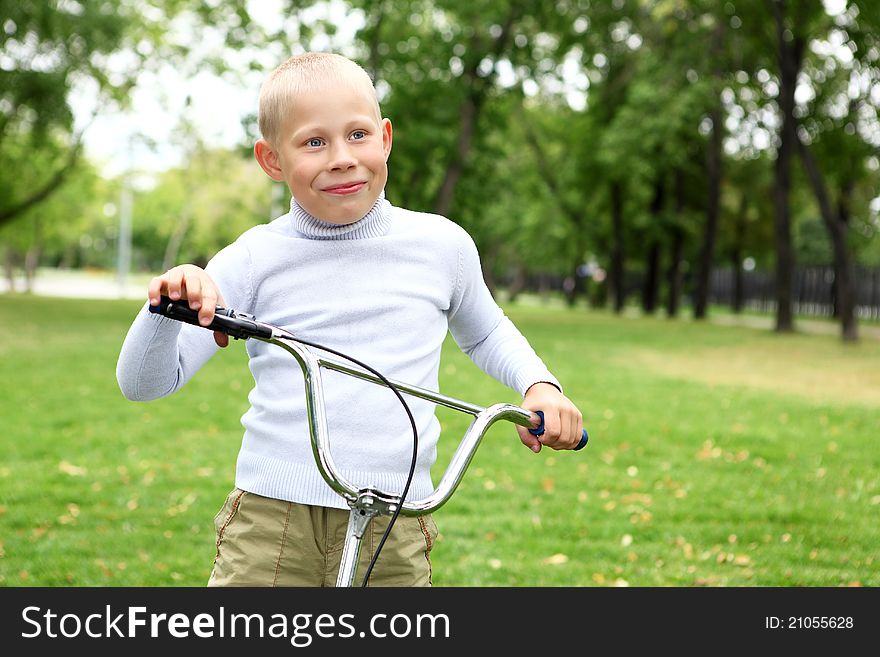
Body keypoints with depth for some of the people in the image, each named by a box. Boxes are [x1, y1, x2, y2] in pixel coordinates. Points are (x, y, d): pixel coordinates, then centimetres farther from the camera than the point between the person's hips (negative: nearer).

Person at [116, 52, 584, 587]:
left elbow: (484, 334, 27)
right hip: (270, 522, 0)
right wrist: (168, 305, -20)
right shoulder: (255, 259, 1)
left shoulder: (442, 245, 5)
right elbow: (143, 382, 0)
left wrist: (540, 384, 8)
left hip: (392, 528, 1)